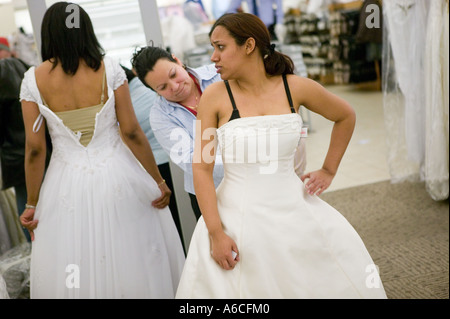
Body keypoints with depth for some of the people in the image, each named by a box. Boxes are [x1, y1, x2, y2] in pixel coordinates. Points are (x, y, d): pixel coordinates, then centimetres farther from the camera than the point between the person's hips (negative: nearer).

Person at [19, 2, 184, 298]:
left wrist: (33, 204, 7)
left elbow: (34, 149, -4)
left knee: (75, 276, 16)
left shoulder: (34, 79, -4)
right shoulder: (109, 68, -7)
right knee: (131, 263, 15)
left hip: (67, 184, 1)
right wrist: (159, 181, 0)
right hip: (116, 177, 0)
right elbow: (131, 132, -9)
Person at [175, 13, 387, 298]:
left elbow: (346, 117, 13)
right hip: (238, 217, -1)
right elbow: (202, 169, -8)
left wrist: (329, 171, 11)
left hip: (294, 208, 2)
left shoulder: (296, 87, -4)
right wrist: (215, 233, -12)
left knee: (345, 279, 8)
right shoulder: (214, 97, -8)